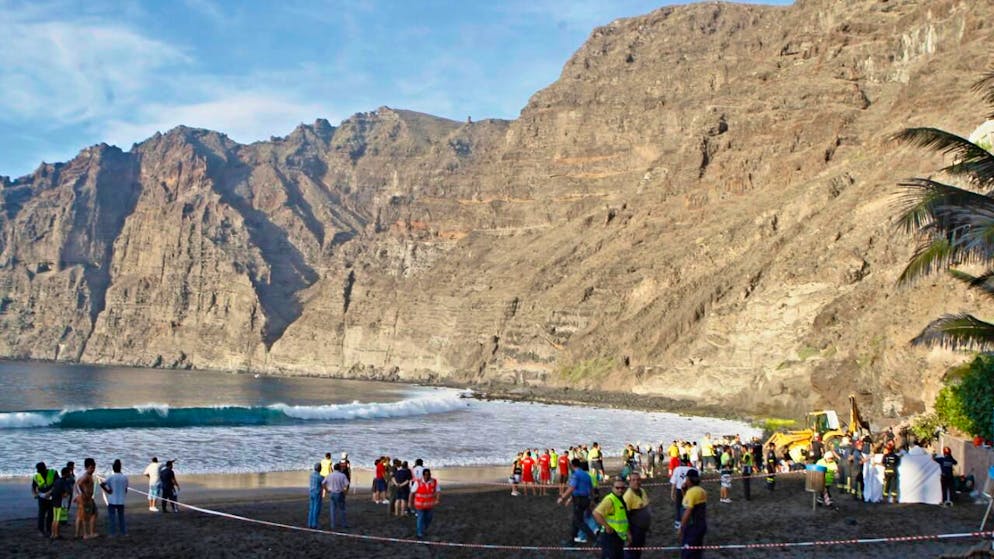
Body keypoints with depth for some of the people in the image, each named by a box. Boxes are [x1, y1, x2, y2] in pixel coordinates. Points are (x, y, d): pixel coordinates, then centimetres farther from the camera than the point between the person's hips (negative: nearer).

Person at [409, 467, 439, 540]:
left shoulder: (434, 482, -7)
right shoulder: (417, 482, -13)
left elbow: (437, 492, -10)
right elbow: (412, 492, -8)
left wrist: (437, 500, -25)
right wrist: (410, 502, -6)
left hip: (430, 505, 3)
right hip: (420, 504, -3)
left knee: (428, 518, 13)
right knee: (421, 518, -4)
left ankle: (424, 530, 38)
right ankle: (420, 534, 4)